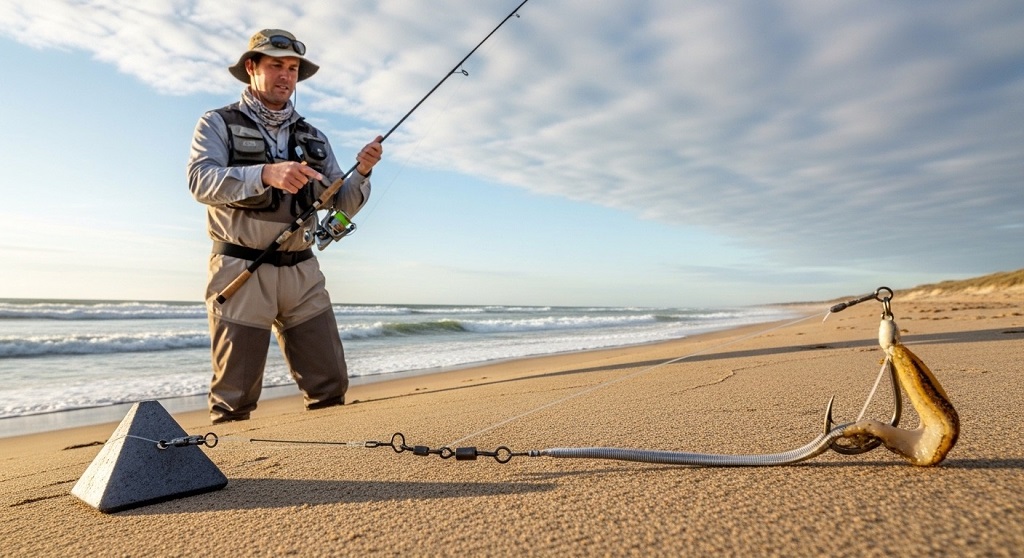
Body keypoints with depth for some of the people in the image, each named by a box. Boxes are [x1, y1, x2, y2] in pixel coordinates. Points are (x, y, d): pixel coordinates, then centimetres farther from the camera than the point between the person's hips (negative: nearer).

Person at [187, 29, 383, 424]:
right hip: (241, 271, -4)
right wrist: (265, 173, -31)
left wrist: (362, 173, -8)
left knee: (330, 387, 4)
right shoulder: (218, 124, 4)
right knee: (235, 399, 0)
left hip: (301, 272, 4)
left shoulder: (312, 138, 16)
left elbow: (341, 204, 12)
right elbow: (201, 181, -15)